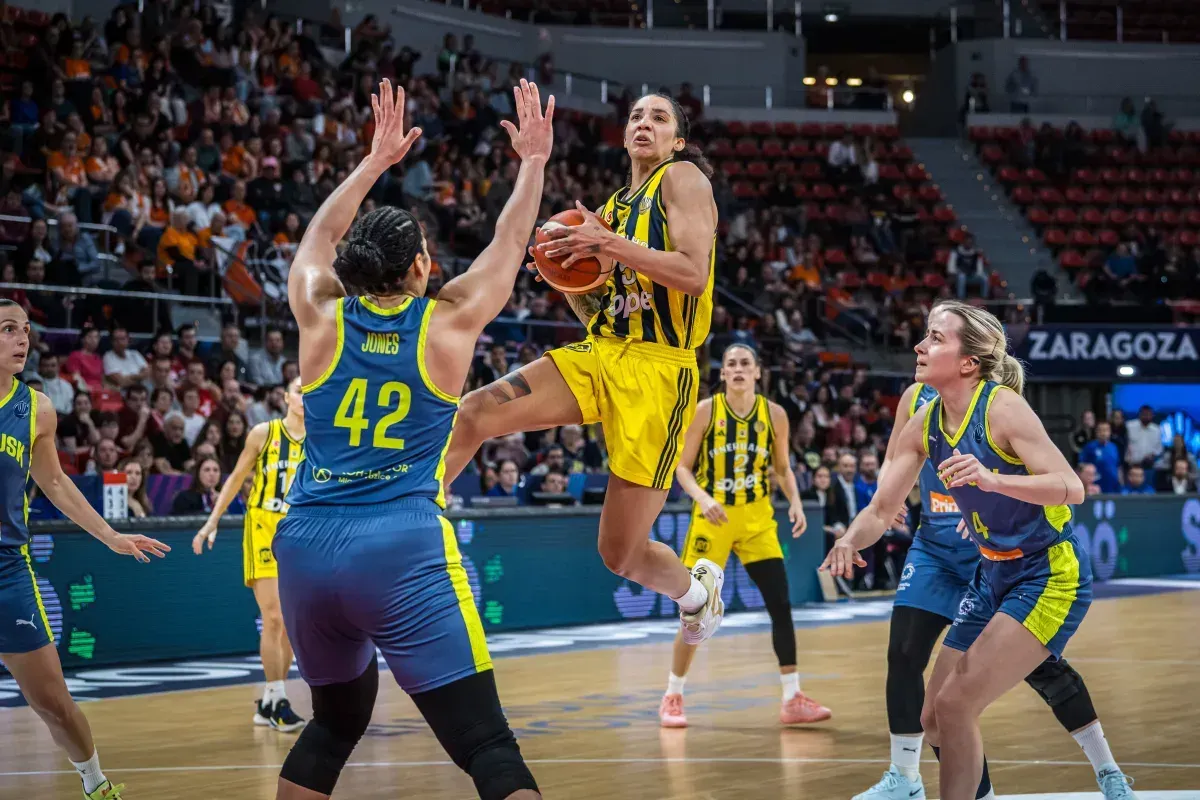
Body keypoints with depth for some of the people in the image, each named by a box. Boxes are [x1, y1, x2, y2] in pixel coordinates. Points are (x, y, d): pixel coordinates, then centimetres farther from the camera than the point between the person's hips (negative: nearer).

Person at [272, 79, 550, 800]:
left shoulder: (322, 321, 10)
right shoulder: (448, 323, 4)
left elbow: (319, 237, 30)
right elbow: (509, 246, 20)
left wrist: (377, 160, 39)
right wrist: (534, 162, 33)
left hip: (307, 548, 5)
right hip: (403, 550, -4)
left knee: (338, 719, 26)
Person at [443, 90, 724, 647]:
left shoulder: (682, 178, -1)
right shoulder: (615, 205, 20)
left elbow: (694, 274, -17)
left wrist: (609, 244, -22)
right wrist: (565, 268, 4)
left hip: (658, 371, -7)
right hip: (598, 355, 7)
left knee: (621, 555, -2)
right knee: (475, 412, -20)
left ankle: (696, 590, 31)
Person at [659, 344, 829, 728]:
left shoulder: (774, 414, 0)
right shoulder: (706, 411, -7)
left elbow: (782, 469, 11)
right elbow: (683, 467, -4)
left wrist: (795, 501, -7)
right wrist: (702, 498, -22)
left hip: (757, 519, 2)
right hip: (713, 517, -2)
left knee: (781, 605, -6)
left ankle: (793, 699, 1)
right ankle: (672, 696, 16)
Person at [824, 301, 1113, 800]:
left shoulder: (1001, 407, -21)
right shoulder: (924, 423, -1)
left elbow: (1071, 487, -28)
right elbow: (882, 509, 2)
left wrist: (992, 479, -42)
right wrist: (850, 540, -19)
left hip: (1050, 577, -8)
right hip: (994, 576, 8)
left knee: (954, 705, -17)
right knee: (934, 720, 9)